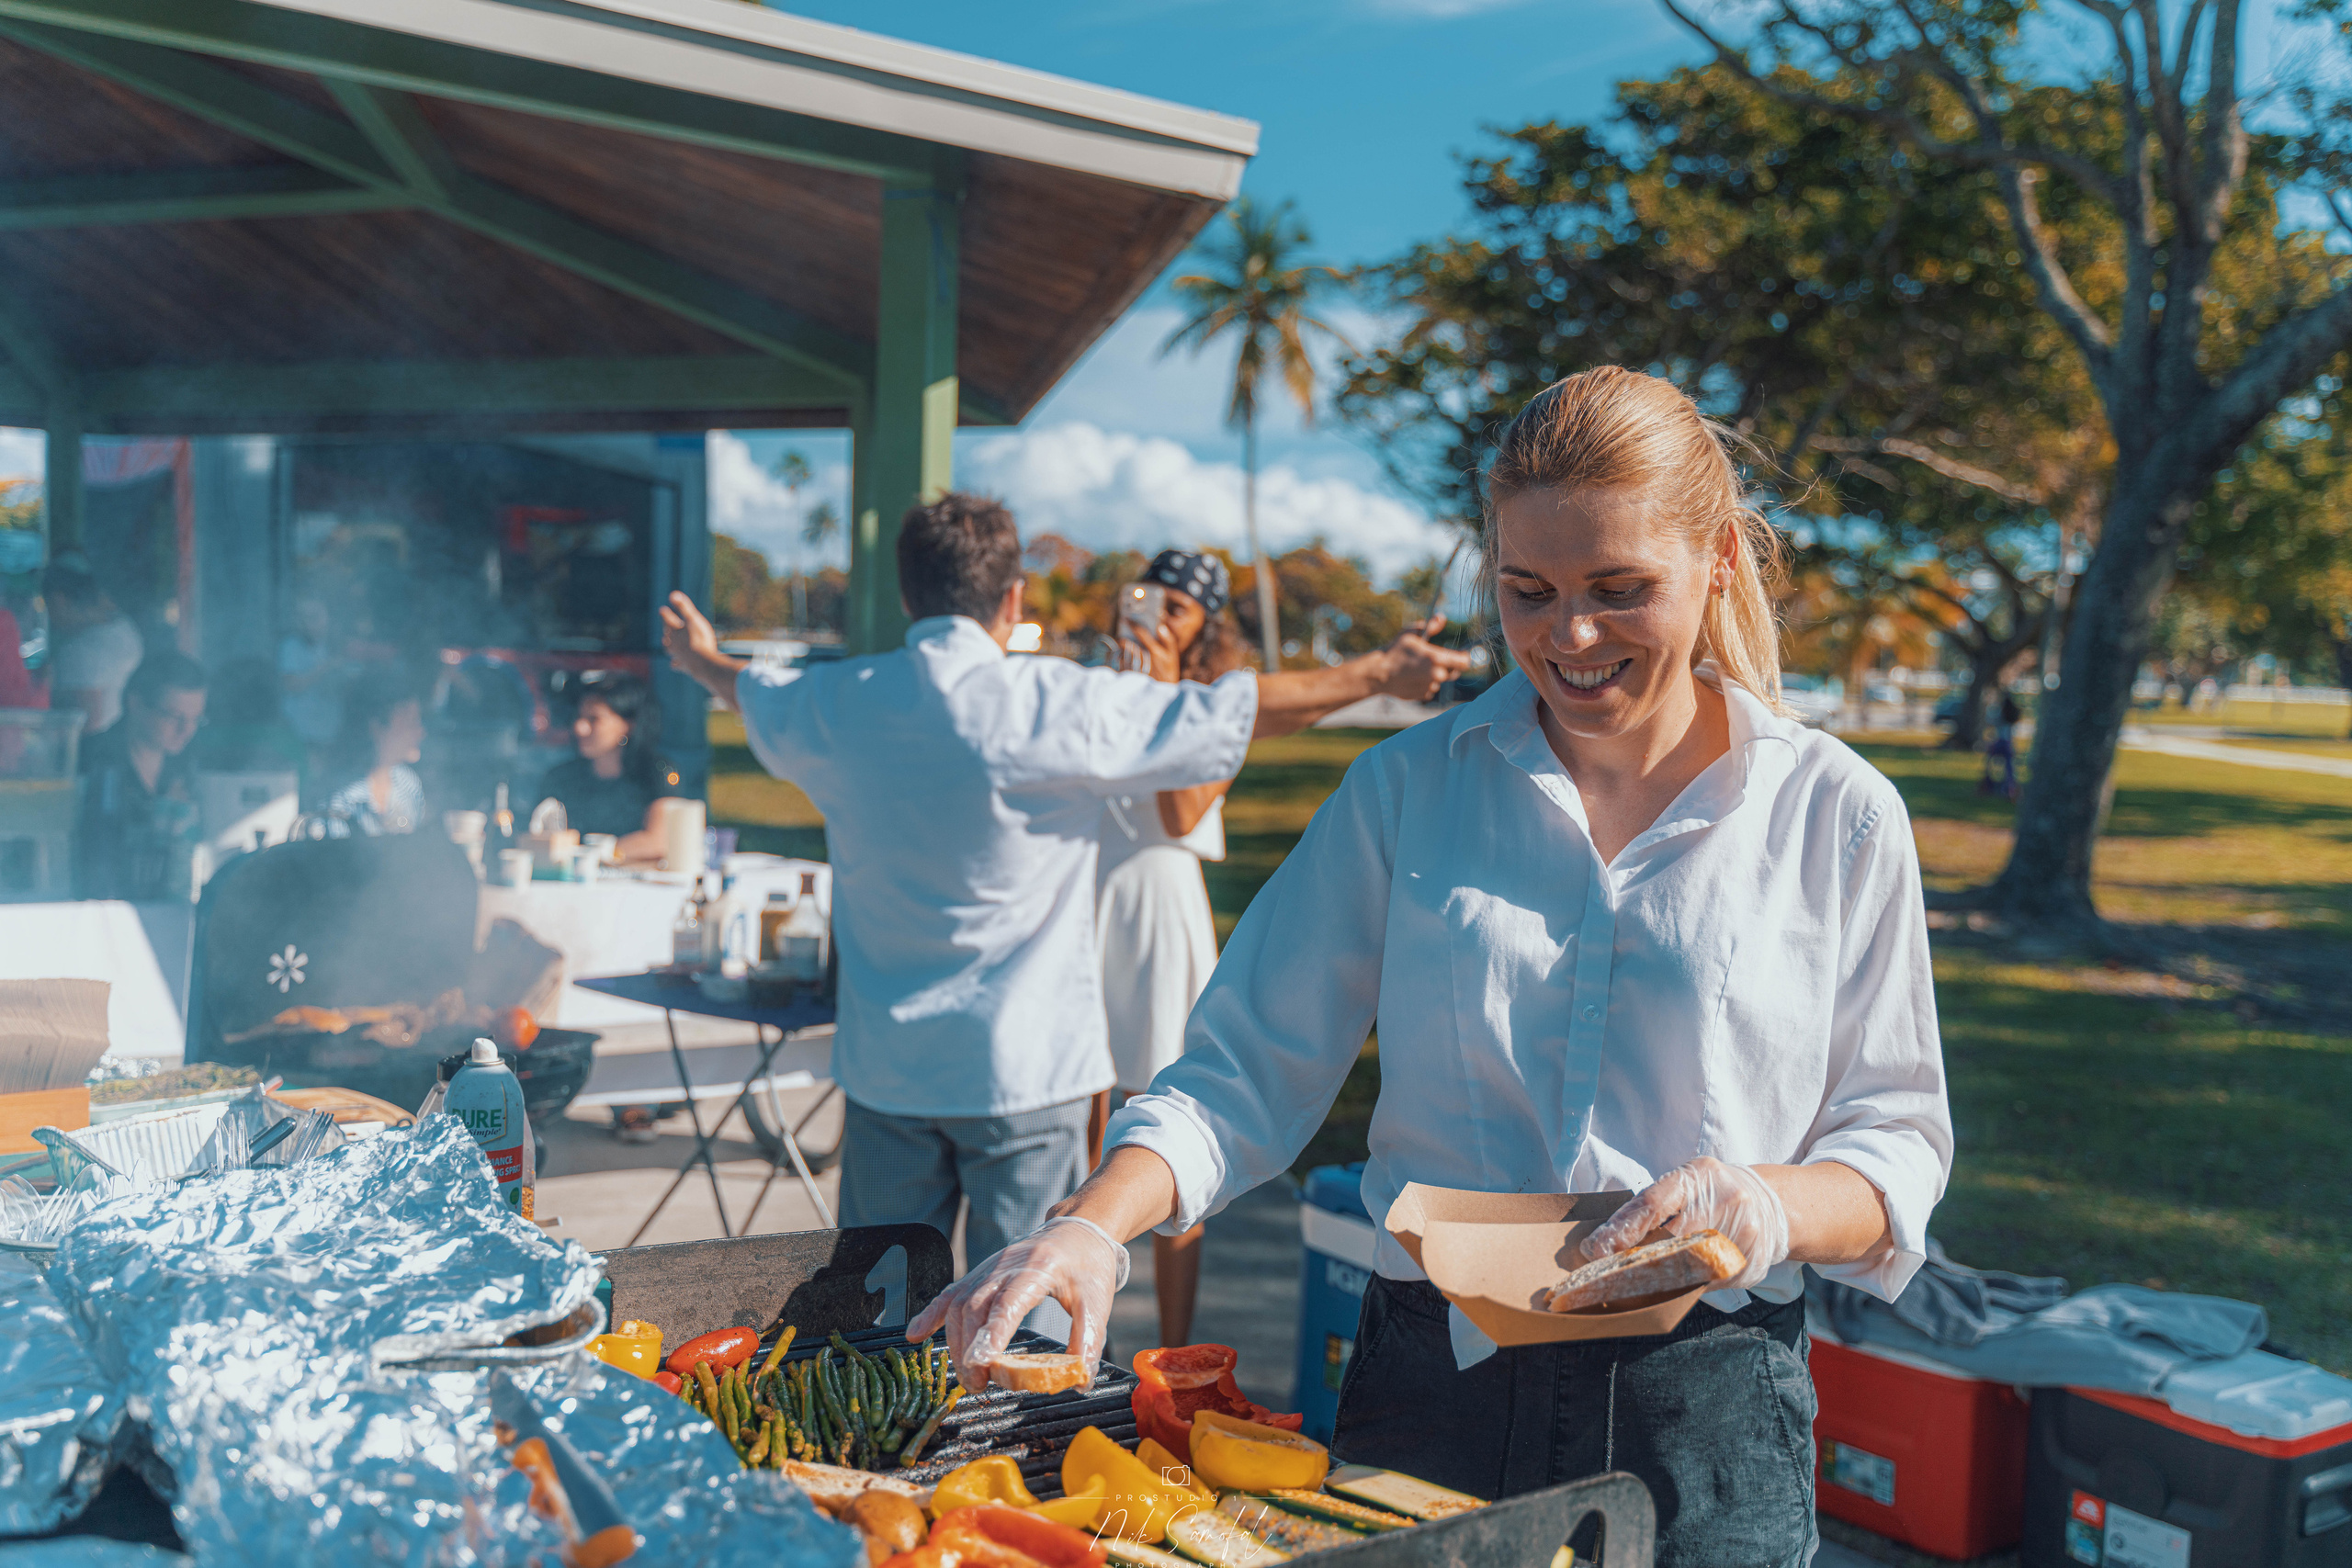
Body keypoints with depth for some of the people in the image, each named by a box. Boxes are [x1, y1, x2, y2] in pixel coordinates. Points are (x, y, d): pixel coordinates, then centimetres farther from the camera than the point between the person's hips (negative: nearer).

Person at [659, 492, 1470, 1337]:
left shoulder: (834, 704, 0)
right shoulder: (1062, 706, -13)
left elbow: (755, 691, 24)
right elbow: (1241, 711, -6)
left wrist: (701, 658, 48)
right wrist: (1381, 672, 7)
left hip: (886, 1068, 4)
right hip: (1025, 1070, -4)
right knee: (1025, 1322, 6)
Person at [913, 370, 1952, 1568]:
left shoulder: (1833, 813, -1)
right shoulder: (1409, 787, 2)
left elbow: (1897, 1138, 3)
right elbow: (1248, 1068, -1)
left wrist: (1774, 1206, -19)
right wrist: (1092, 1226, -18)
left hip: (1702, 1422, -1)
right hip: (1430, 1392, 1)